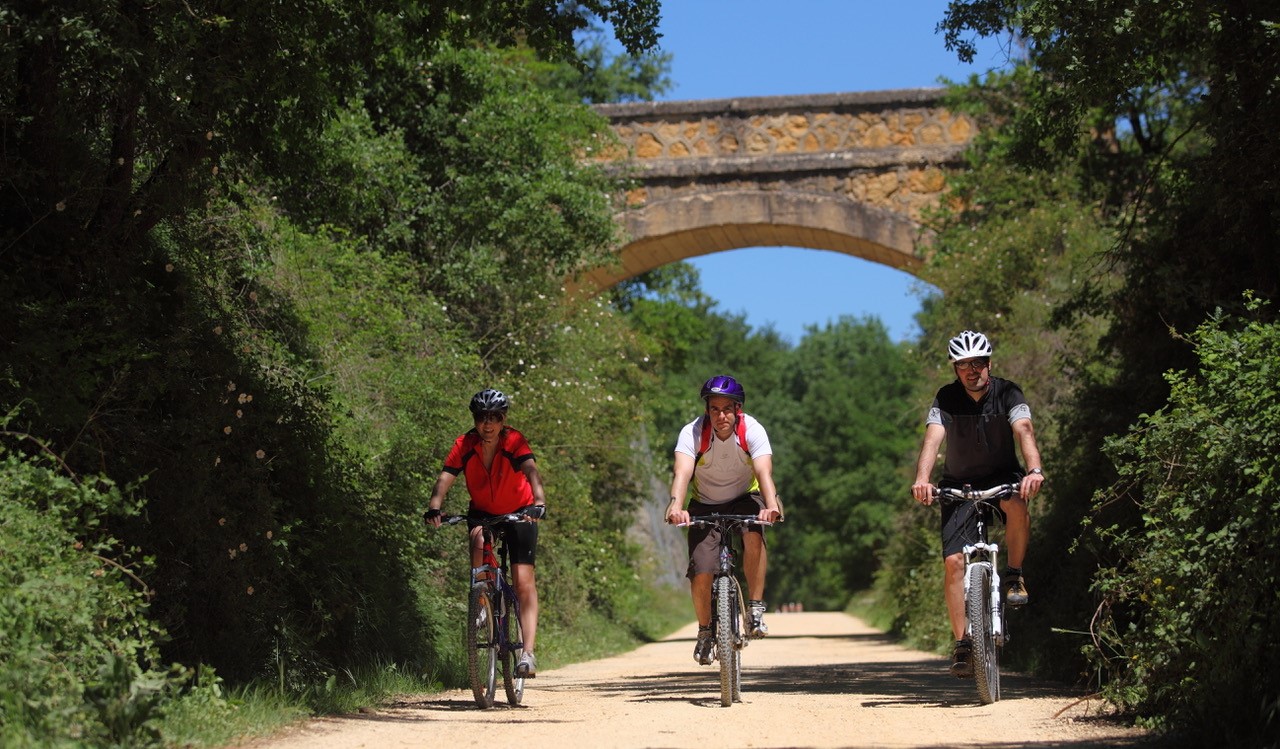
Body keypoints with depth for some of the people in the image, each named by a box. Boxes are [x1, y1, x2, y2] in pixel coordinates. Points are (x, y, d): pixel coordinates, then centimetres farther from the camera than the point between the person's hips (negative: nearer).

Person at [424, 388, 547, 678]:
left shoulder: (514, 442, -24)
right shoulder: (465, 445, -18)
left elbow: (531, 471, -40)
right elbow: (445, 478, -28)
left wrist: (539, 502, -58)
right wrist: (434, 508, -47)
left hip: (518, 513, -1)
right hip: (482, 513, 2)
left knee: (524, 581, -11)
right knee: (479, 542, -34)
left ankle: (528, 653, -12)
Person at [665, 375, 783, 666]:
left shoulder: (752, 430, -23)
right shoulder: (693, 432, -24)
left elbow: (764, 471, -37)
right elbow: (682, 472, -38)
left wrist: (771, 505, -56)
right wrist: (676, 505, -58)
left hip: (744, 498, 0)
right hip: (705, 504, 0)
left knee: (753, 535, -34)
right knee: (701, 573, -14)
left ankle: (756, 608, -19)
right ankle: (705, 632, 12)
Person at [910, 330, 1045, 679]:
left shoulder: (1008, 394, -14)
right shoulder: (946, 399, -13)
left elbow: (1024, 432, -30)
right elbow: (932, 440, -28)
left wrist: (1035, 470, -50)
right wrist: (922, 480, -47)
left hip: (1002, 476, -1)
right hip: (960, 484, 1)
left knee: (1018, 506, -36)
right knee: (954, 561, -14)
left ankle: (1014, 574, -11)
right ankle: (962, 643, -8)